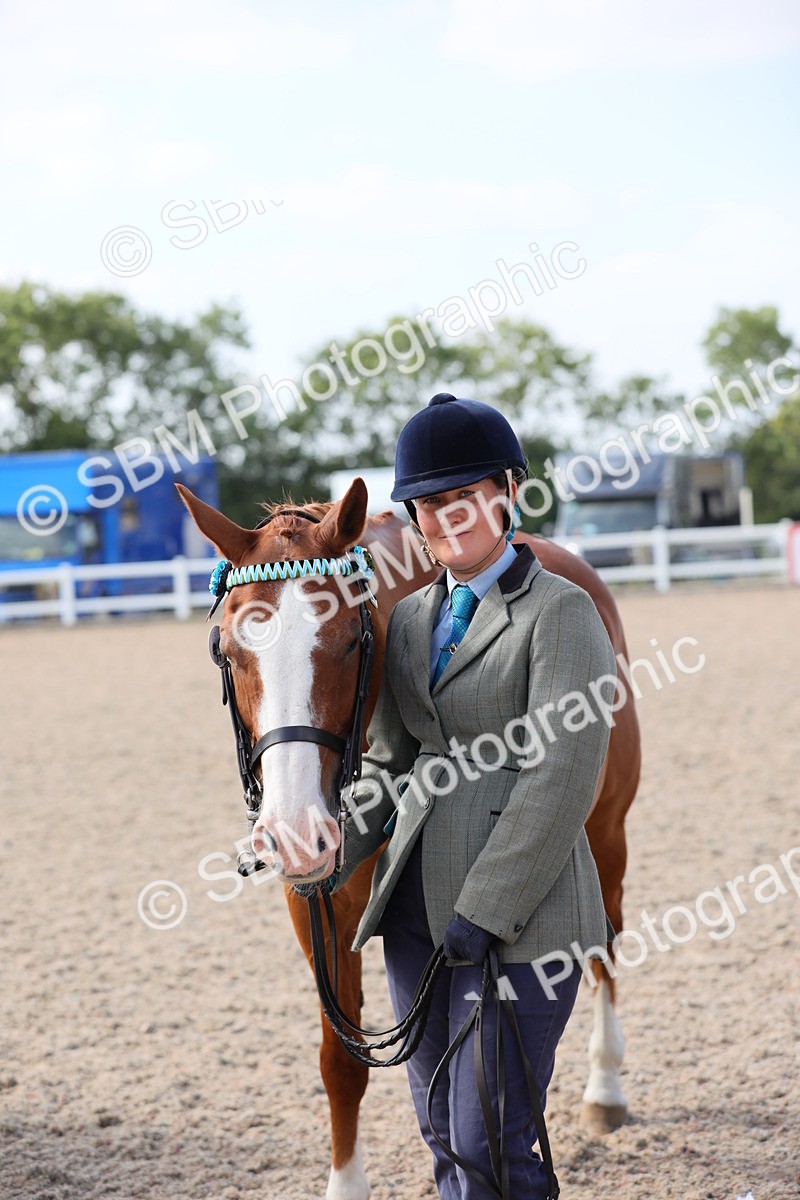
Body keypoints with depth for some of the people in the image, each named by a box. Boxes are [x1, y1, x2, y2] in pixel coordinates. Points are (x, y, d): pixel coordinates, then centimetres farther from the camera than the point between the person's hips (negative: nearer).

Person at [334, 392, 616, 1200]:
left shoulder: (560, 612, -7)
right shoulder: (410, 618, 13)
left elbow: (561, 776, -15)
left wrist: (485, 913, -19)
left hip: (517, 918, -7)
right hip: (415, 911, 7)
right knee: (443, 1135, 14)